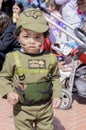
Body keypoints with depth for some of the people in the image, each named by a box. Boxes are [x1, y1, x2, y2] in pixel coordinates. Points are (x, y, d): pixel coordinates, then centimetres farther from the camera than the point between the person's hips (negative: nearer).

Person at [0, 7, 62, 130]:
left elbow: (55, 78, 8)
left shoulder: (51, 58, -7)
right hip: (22, 109, -1)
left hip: (45, 107, 2)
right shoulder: (13, 58, -12)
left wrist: (57, 95, -3)